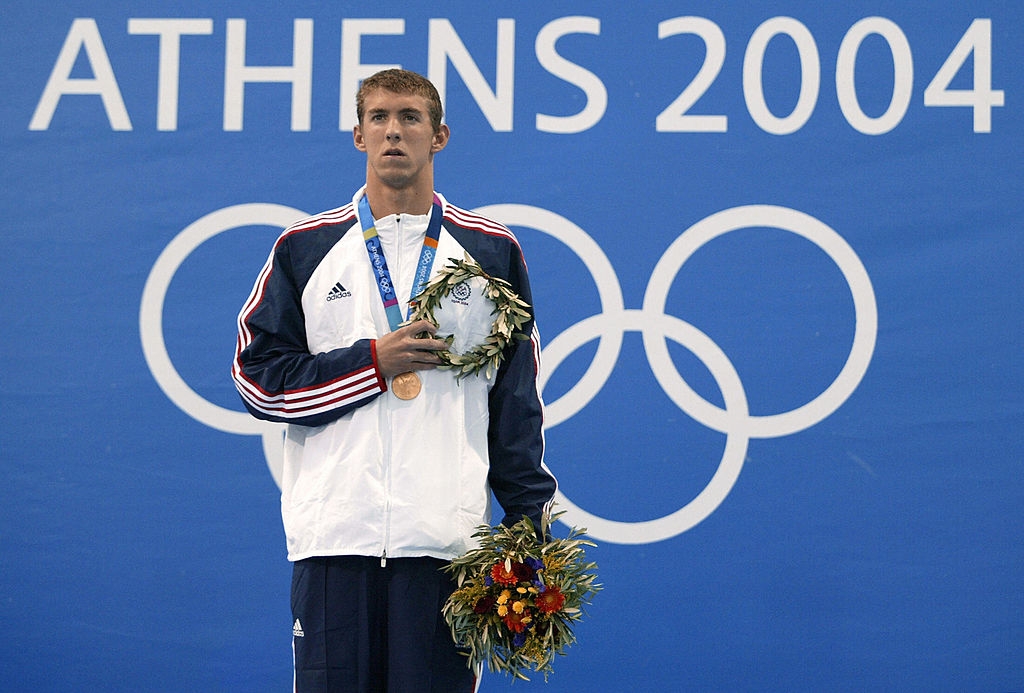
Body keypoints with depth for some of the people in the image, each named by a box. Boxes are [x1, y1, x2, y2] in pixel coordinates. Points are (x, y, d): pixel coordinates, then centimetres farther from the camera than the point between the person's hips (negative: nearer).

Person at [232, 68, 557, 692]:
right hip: (333, 535, 0)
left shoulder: (491, 250, 11)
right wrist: (373, 362, -6)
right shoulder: (305, 248, 10)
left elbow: (516, 399, 10)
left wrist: (530, 518, 3)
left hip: (445, 539, 0)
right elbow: (258, 377, 5)